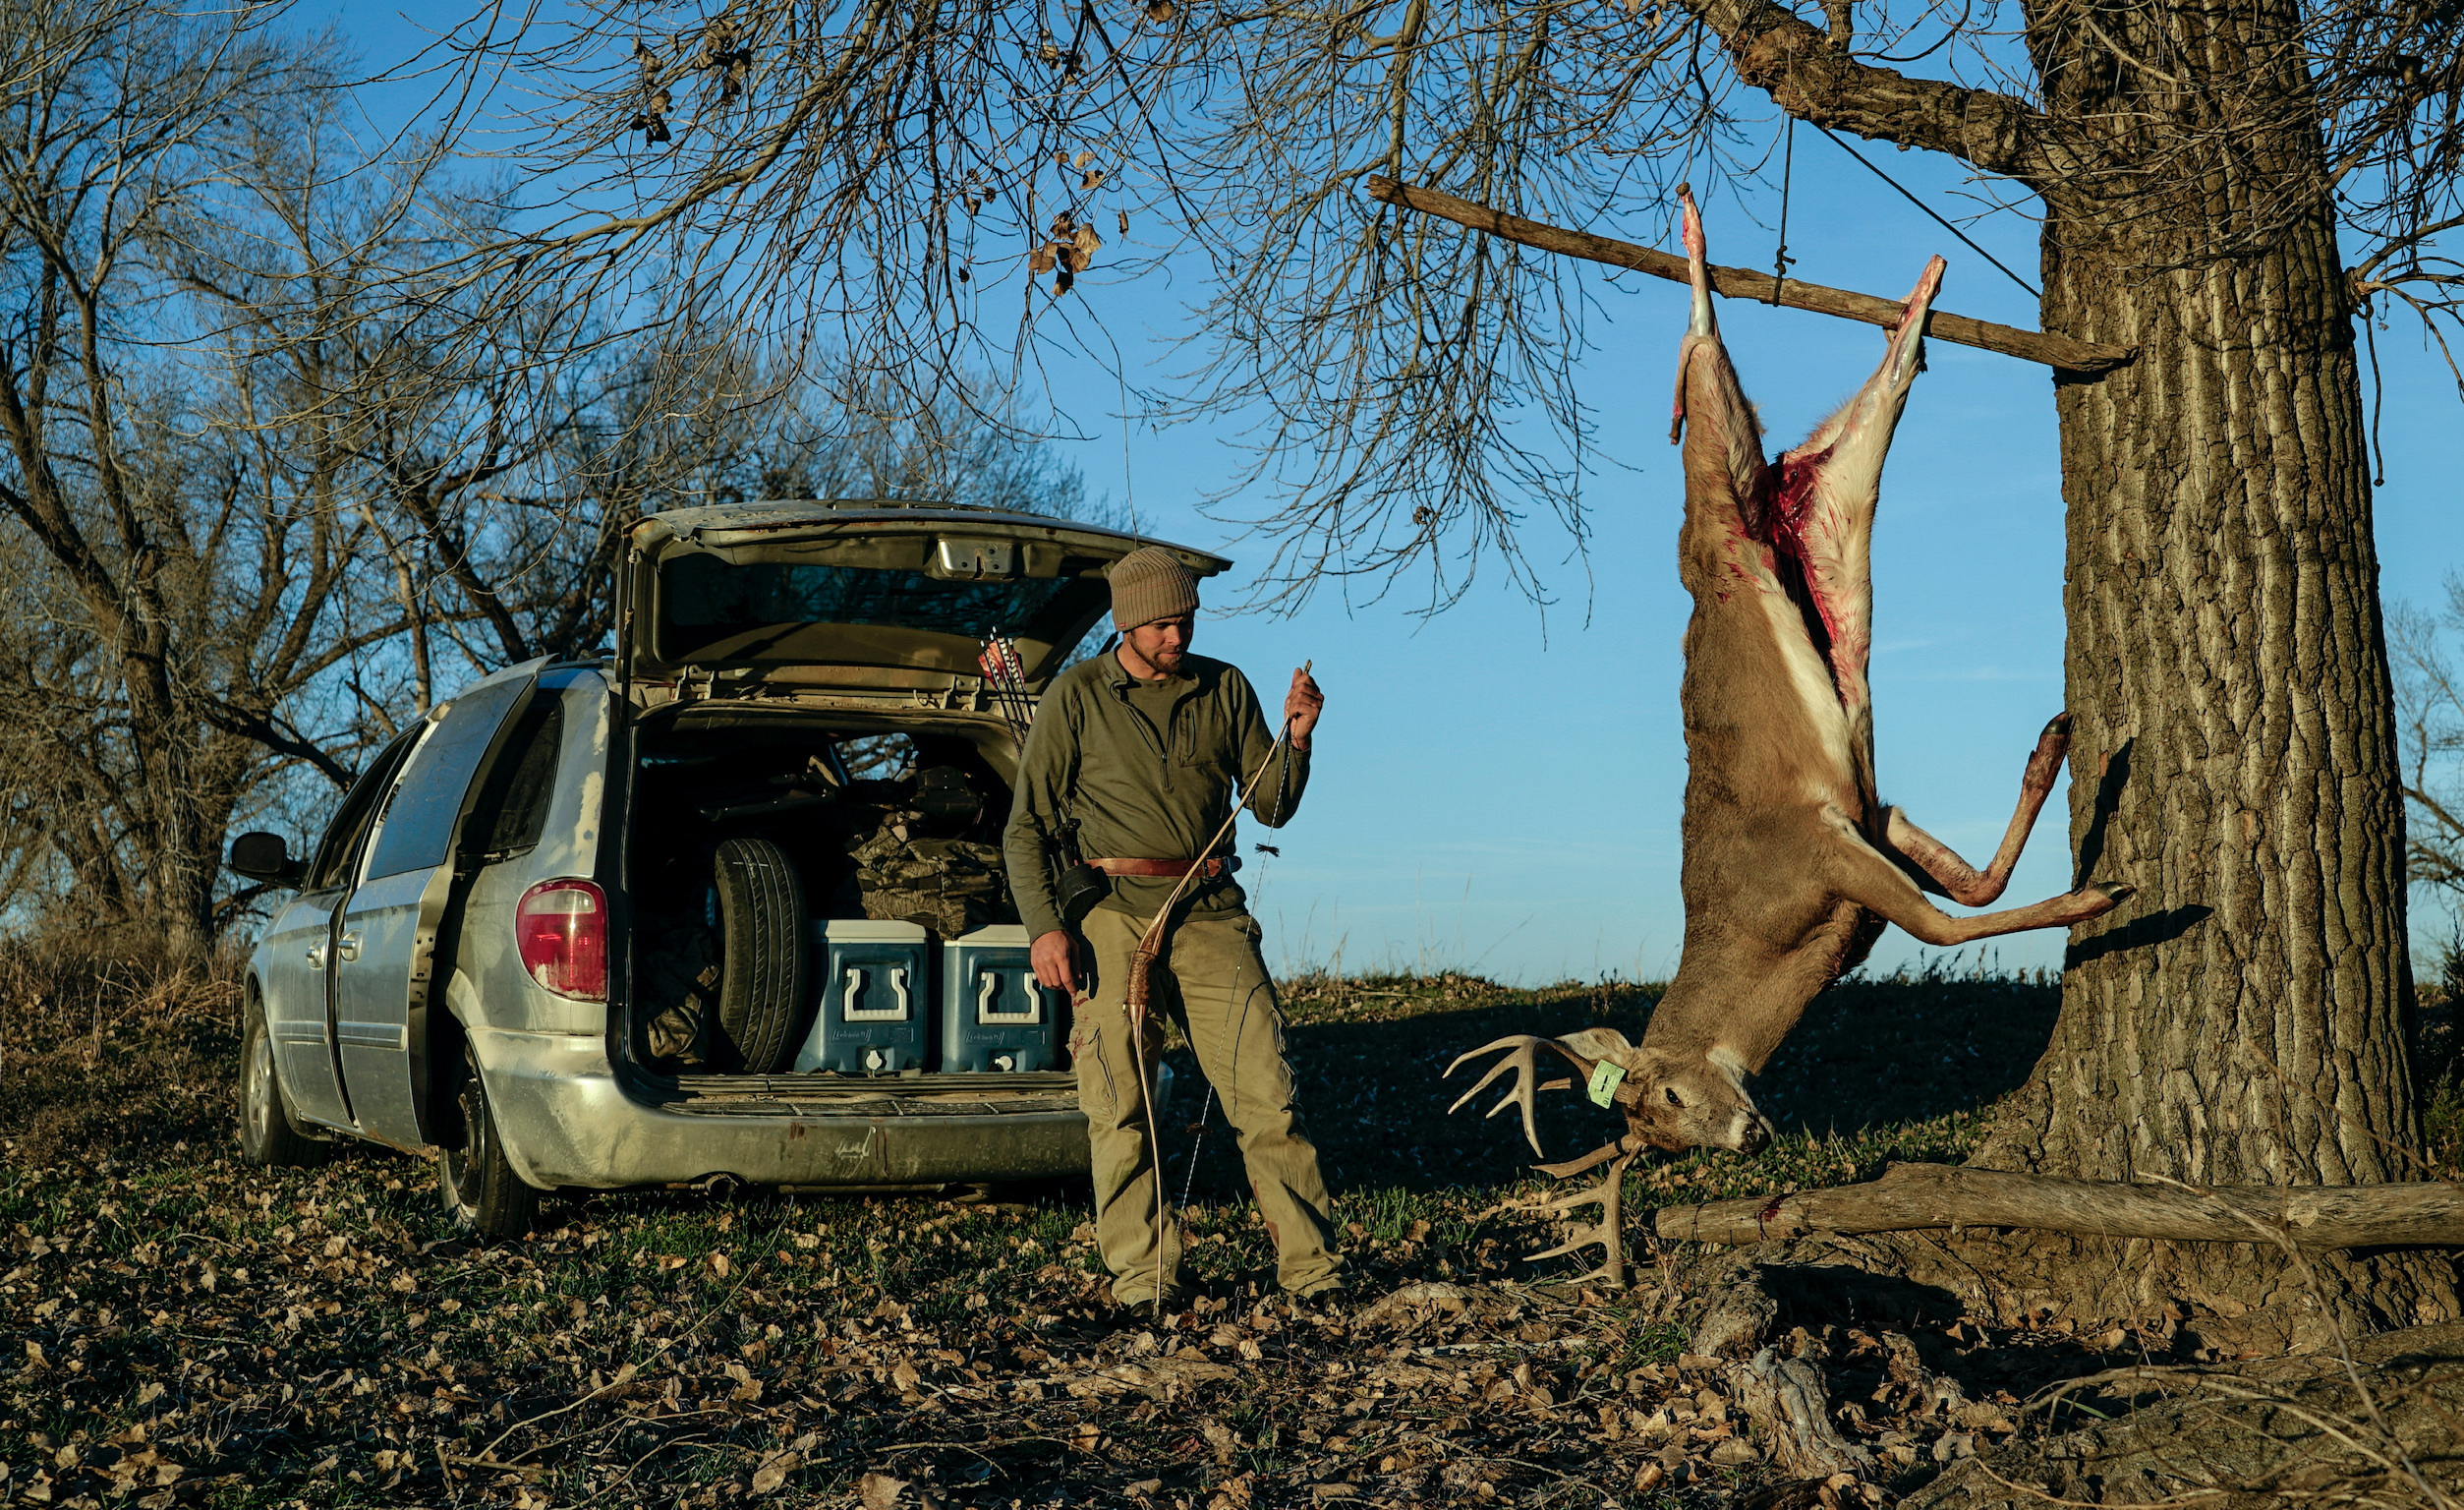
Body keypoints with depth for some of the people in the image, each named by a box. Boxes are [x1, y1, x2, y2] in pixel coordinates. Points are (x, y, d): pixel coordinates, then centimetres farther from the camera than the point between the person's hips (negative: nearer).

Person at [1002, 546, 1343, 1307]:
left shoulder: (1225, 689, 11)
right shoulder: (1076, 697, 3)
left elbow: (1272, 808, 12)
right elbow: (1026, 826, 4)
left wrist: (1297, 738, -6)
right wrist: (1044, 927, -7)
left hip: (1211, 912, 2)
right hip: (1115, 913, -1)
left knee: (1265, 1090, -4)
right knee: (1119, 1102, -2)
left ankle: (1312, 1262, 0)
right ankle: (1141, 1270, 8)